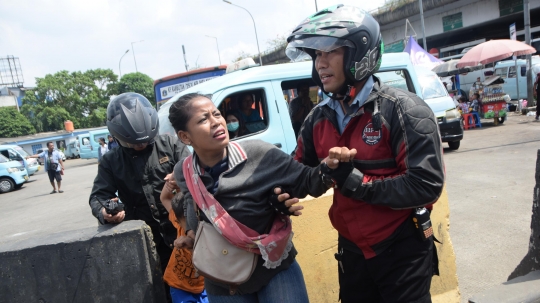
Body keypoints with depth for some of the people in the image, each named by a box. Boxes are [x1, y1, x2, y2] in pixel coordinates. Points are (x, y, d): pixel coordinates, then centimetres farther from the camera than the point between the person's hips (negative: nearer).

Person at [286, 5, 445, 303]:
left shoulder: (402, 110, -18)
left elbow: (426, 185, -23)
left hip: (402, 251, -5)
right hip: (351, 249, 6)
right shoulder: (319, 118, 1)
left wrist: (360, 184, -27)